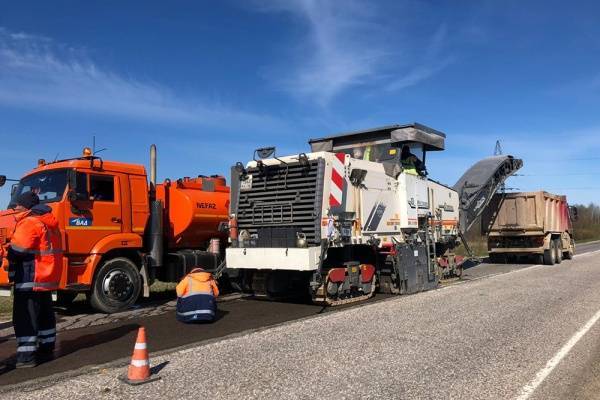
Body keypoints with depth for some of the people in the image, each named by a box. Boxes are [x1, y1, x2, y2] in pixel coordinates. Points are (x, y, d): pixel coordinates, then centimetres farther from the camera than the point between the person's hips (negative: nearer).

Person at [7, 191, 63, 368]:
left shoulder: (30, 222, -15)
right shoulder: (47, 223, 15)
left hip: (30, 279, -10)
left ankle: (26, 356, -3)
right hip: (45, 277, 10)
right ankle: (46, 349, 24)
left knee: (24, 318, -4)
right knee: (44, 314, 16)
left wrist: (8, 253, -1)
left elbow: (17, 251, -22)